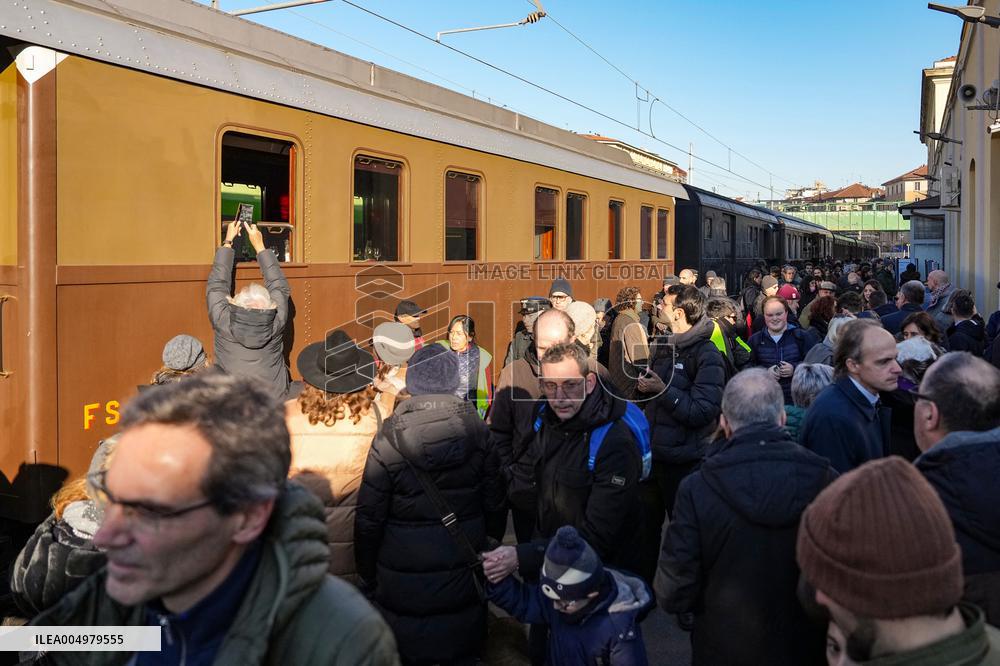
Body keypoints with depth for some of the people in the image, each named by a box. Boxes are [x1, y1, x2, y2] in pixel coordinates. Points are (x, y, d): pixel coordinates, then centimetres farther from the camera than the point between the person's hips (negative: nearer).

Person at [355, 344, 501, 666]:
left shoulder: (388, 439, -16)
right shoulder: (479, 432, -9)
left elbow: (369, 517, -11)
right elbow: (493, 501, -2)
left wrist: (368, 574, 3)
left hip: (403, 580, -2)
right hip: (464, 575, 2)